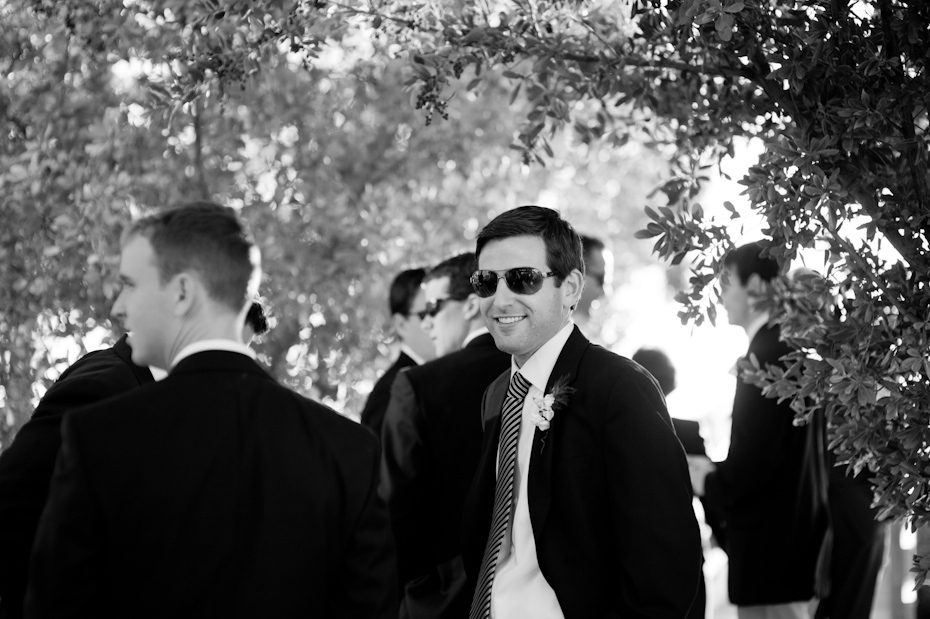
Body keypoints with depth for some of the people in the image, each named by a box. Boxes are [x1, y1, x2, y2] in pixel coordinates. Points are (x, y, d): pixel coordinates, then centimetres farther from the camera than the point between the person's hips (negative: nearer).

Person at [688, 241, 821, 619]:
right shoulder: (784, 346, 13)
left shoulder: (768, 353, -17)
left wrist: (709, 484, -5)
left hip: (769, 550, -10)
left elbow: (755, 460, -22)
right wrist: (716, 470, 9)